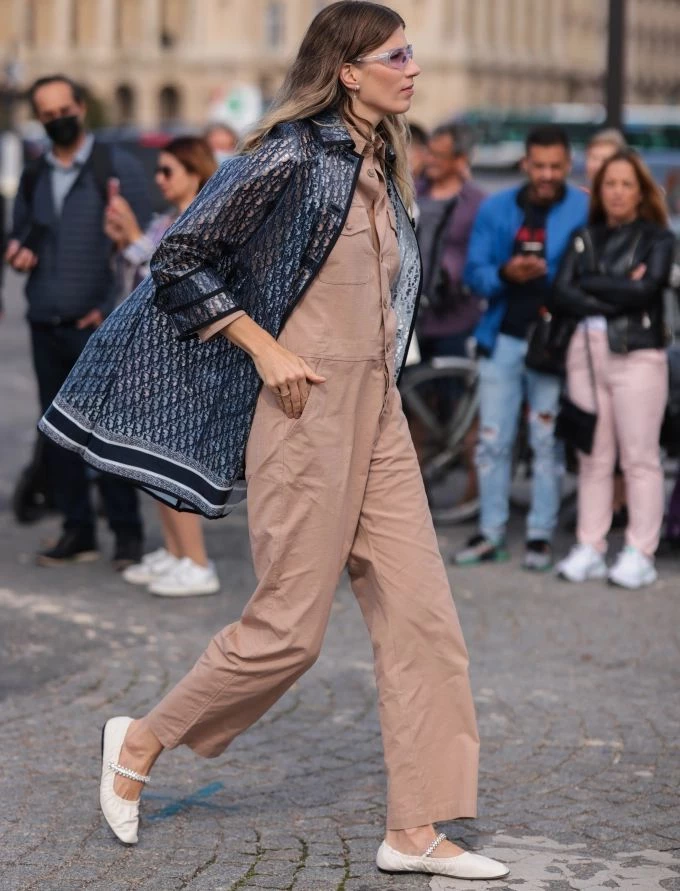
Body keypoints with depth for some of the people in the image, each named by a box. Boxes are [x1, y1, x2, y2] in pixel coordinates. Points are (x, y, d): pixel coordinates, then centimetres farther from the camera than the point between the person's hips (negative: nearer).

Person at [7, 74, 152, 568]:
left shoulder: (118, 167, -2)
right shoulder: (34, 176, 14)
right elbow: (21, 233, 24)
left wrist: (120, 309, -11)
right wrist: (17, 253, -1)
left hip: (98, 325, -5)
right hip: (46, 324, 5)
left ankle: (127, 533, 4)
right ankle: (77, 532, 14)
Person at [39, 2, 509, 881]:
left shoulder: (379, 167, 13)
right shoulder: (293, 156, -11)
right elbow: (178, 260, -11)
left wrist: (377, 370, 16)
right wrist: (267, 350, -15)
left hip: (379, 417, 8)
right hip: (310, 412, -8)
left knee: (423, 617, 1)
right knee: (288, 627, -2)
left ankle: (415, 832, 6)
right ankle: (142, 742, 20)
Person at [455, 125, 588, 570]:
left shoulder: (585, 211, -1)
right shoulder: (496, 209, 7)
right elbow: (475, 272, 4)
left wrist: (546, 275, -19)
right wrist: (506, 274, -16)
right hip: (503, 337, 3)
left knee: (547, 441, 2)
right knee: (493, 440, 5)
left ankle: (541, 535, 10)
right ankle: (491, 533, 13)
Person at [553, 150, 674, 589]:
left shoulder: (658, 237, 5)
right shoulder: (584, 239, 16)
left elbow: (645, 288, -12)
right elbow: (563, 295, 3)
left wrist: (591, 283, -3)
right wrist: (614, 299, -8)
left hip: (637, 355, -4)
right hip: (587, 351, 4)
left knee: (640, 458, -4)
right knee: (593, 457, 5)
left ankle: (640, 554, -1)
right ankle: (590, 549, 10)